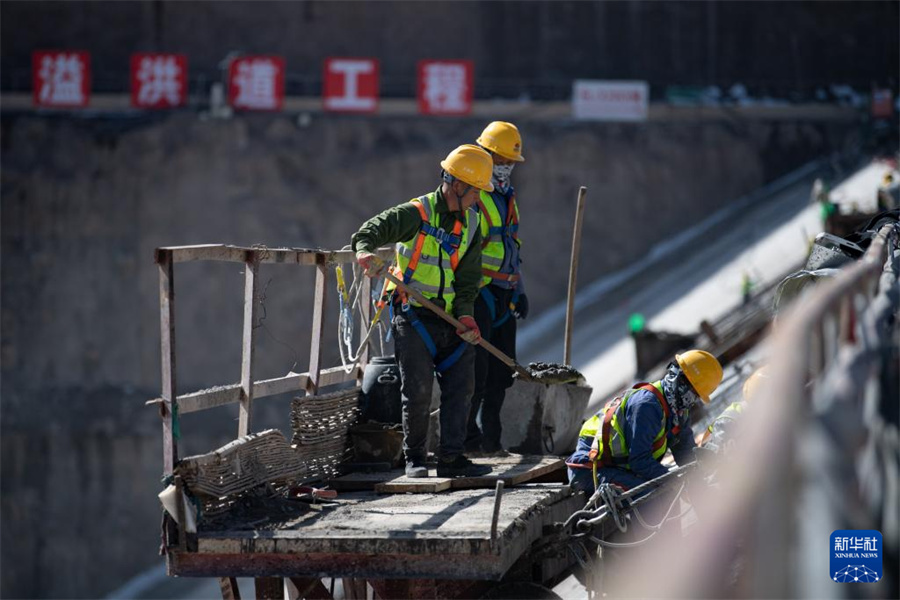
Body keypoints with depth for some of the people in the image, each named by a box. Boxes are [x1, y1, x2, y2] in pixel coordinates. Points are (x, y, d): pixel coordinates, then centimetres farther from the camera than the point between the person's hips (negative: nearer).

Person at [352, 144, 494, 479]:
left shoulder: (470, 222, 8)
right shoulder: (417, 214, -12)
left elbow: (469, 275, 6)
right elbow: (374, 228, -24)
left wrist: (465, 313, -9)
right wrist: (365, 250, -47)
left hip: (450, 320, 6)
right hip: (413, 318, -6)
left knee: (460, 388, 4)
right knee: (418, 391, -6)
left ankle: (452, 458, 11)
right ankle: (414, 460, 6)